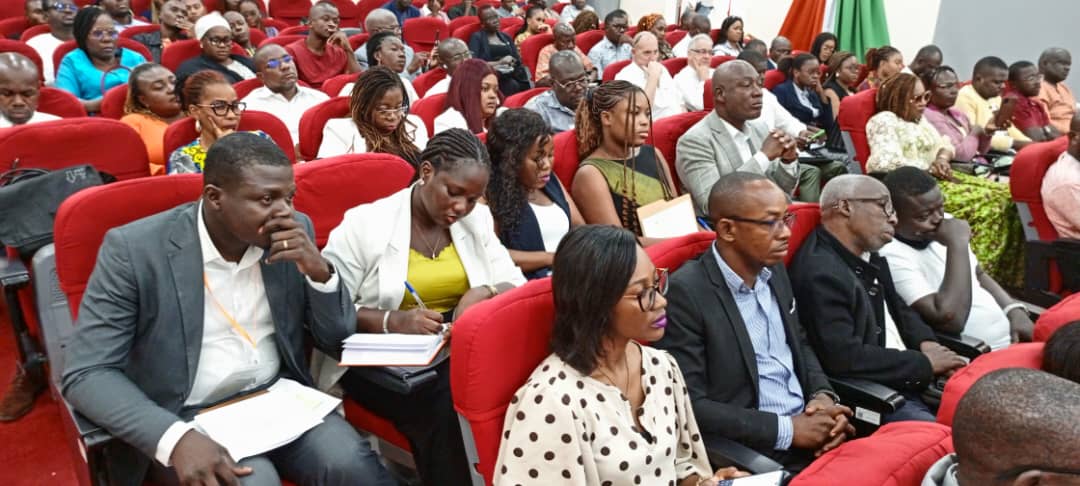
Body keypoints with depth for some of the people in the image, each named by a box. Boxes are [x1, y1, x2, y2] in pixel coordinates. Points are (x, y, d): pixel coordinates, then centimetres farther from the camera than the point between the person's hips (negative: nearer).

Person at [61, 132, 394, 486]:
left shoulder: (296, 233, -1)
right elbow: (85, 374, -15)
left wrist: (320, 271, -15)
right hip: (186, 417, -3)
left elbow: (338, 341, 4)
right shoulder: (134, 248, -13)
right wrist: (176, 437, -30)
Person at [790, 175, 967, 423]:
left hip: (909, 381, 10)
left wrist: (927, 343, 1)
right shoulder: (820, 274, -21)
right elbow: (845, 358, -26)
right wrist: (924, 363, -15)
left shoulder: (868, 256, 9)